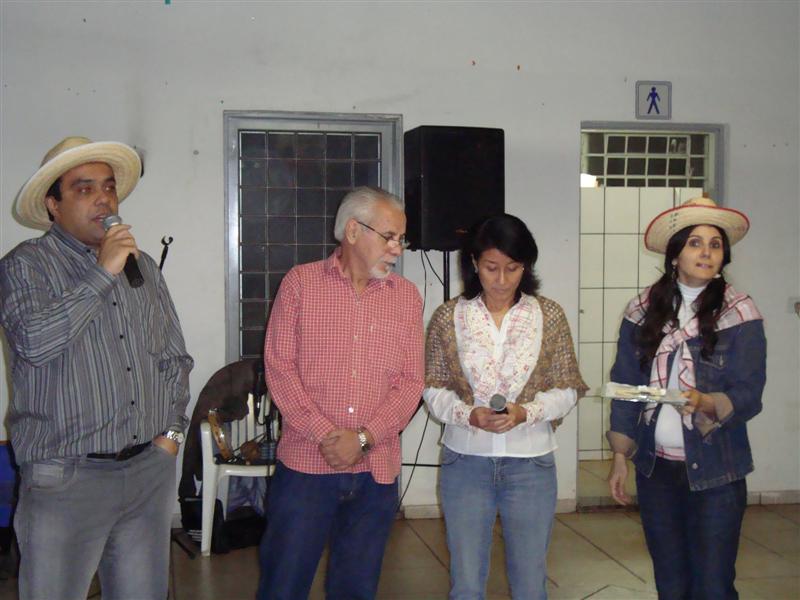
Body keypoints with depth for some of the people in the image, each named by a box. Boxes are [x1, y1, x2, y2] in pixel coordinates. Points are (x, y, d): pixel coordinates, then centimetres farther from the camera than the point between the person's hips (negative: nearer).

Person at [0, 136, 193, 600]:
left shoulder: (144, 267, 13)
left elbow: (176, 358, 18)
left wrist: (172, 430, 7)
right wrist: (102, 274, -17)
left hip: (151, 470, 5)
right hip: (67, 477, -4)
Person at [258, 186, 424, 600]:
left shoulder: (407, 296, 7)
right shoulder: (300, 283, 1)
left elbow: (411, 381, 3)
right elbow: (279, 367, -4)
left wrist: (363, 438, -10)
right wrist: (324, 435, -13)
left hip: (376, 469, 3)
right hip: (305, 464, -2)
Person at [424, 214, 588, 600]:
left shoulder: (549, 316, 0)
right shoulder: (448, 317, -1)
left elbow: (566, 390, 1)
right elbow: (433, 389, 2)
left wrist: (525, 412, -17)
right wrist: (468, 414, -17)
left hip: (531, 463, 0)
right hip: (465, 462, 0)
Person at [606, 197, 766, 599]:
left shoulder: (740, 313, -7)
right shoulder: (642, 311, 1)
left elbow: (749, 395, -9)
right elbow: (624, 385, 6)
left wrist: (706, 404, -29)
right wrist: (620, 455, 3)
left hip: (715, 471, -3)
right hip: (655, 466, 3)